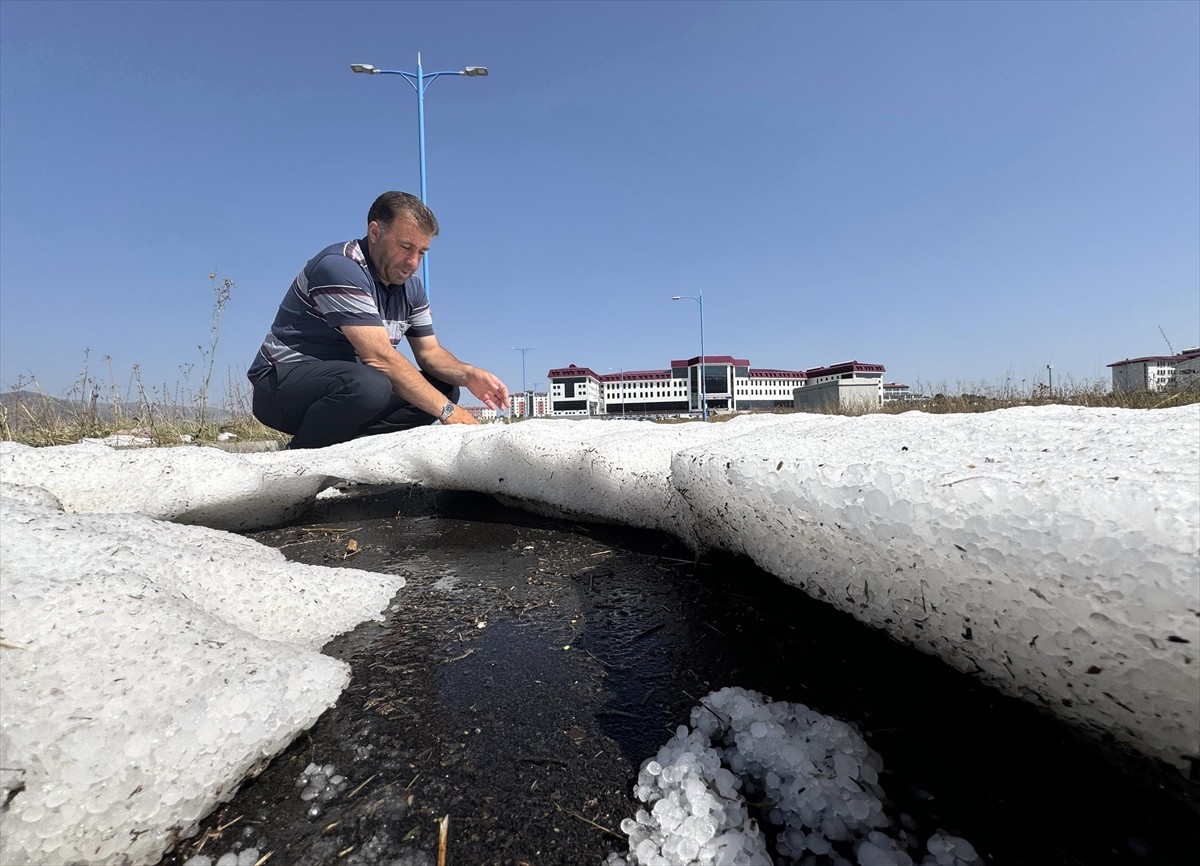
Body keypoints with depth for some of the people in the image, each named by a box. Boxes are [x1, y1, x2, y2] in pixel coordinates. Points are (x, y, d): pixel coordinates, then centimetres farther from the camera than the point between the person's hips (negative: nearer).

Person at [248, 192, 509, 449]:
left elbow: (430, 351, 5)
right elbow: (379, 357, -30)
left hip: (346, 382, 8)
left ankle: (345, 445, -13)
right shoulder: (339, 267, -20)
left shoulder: (411, 285, 6)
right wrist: (448, 411, -32)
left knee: (442, 387, -5)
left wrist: (467, 374, -18)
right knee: (370, 386, -37)